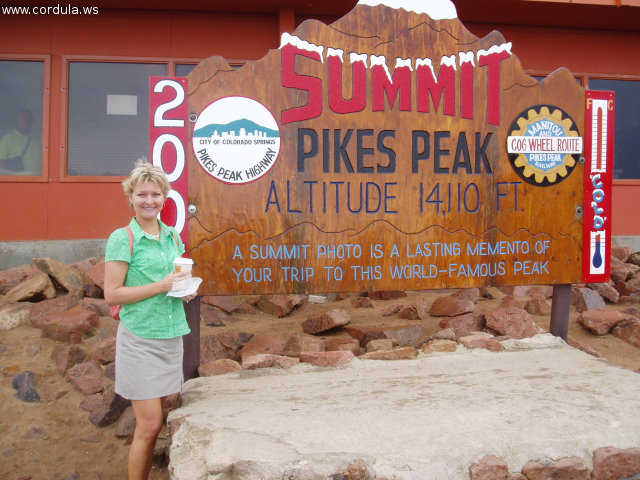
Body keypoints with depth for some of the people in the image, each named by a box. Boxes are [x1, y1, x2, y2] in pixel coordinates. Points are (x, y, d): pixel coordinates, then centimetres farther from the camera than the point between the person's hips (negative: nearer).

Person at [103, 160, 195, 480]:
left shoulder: (172, 236, 10)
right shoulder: (123, 238, -8)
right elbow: (112, 295, -11)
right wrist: (161, 286, -18)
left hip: (171, 336, 6)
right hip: (139, 339, -6)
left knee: (153, 423, 12)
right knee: (150, 425, -4)